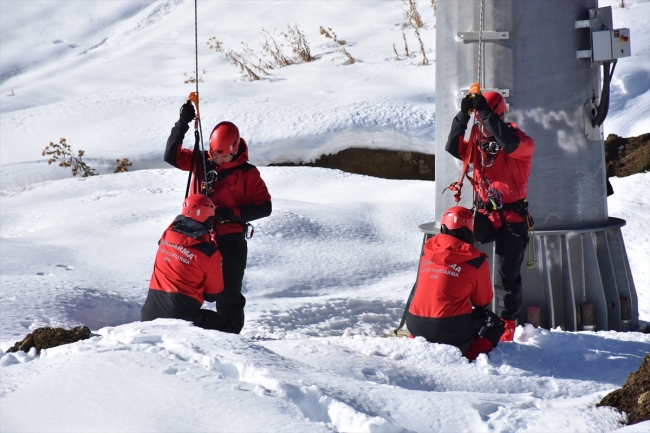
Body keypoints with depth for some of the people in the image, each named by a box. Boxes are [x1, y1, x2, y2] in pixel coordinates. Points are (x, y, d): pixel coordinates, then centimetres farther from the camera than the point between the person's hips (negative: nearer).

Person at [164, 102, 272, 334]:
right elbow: (171, 156, -3)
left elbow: (264, 206, -7)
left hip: (231, 240, -3)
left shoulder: (247, 173, -7)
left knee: (228, 294, 2)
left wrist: (233, 213, -21)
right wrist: (183, 123, -12)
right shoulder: (200, 162, 2)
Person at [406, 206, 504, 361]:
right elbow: (483, 301, 9)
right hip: (451, 329, -6)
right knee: (495, 324, 18)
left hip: (416, 326, 6)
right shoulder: (476, 262, -5)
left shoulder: (427, 253, 8)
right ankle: (469, 358, -6)